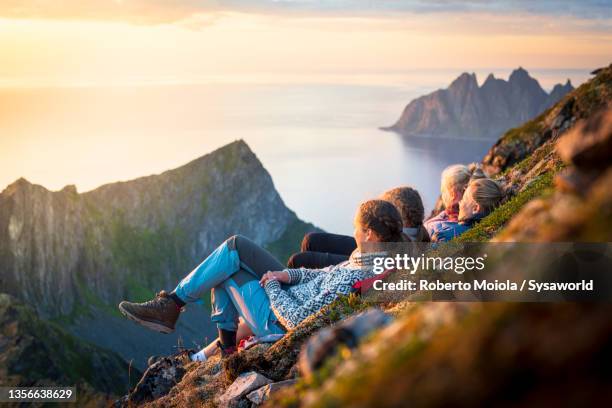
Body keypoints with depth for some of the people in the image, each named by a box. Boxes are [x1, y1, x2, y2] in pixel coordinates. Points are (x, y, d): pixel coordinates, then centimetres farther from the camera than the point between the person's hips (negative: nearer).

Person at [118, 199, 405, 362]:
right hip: (296, 296, 9)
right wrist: (289, 274, -4)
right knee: (236, 245, 7)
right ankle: (225, 340, 16)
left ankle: (171, 305, 14)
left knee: (227, 263, -4)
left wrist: (271, 285, -13)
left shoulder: (350, 282, -35)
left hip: (279, 321, -9)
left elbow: (295, 321, -29)